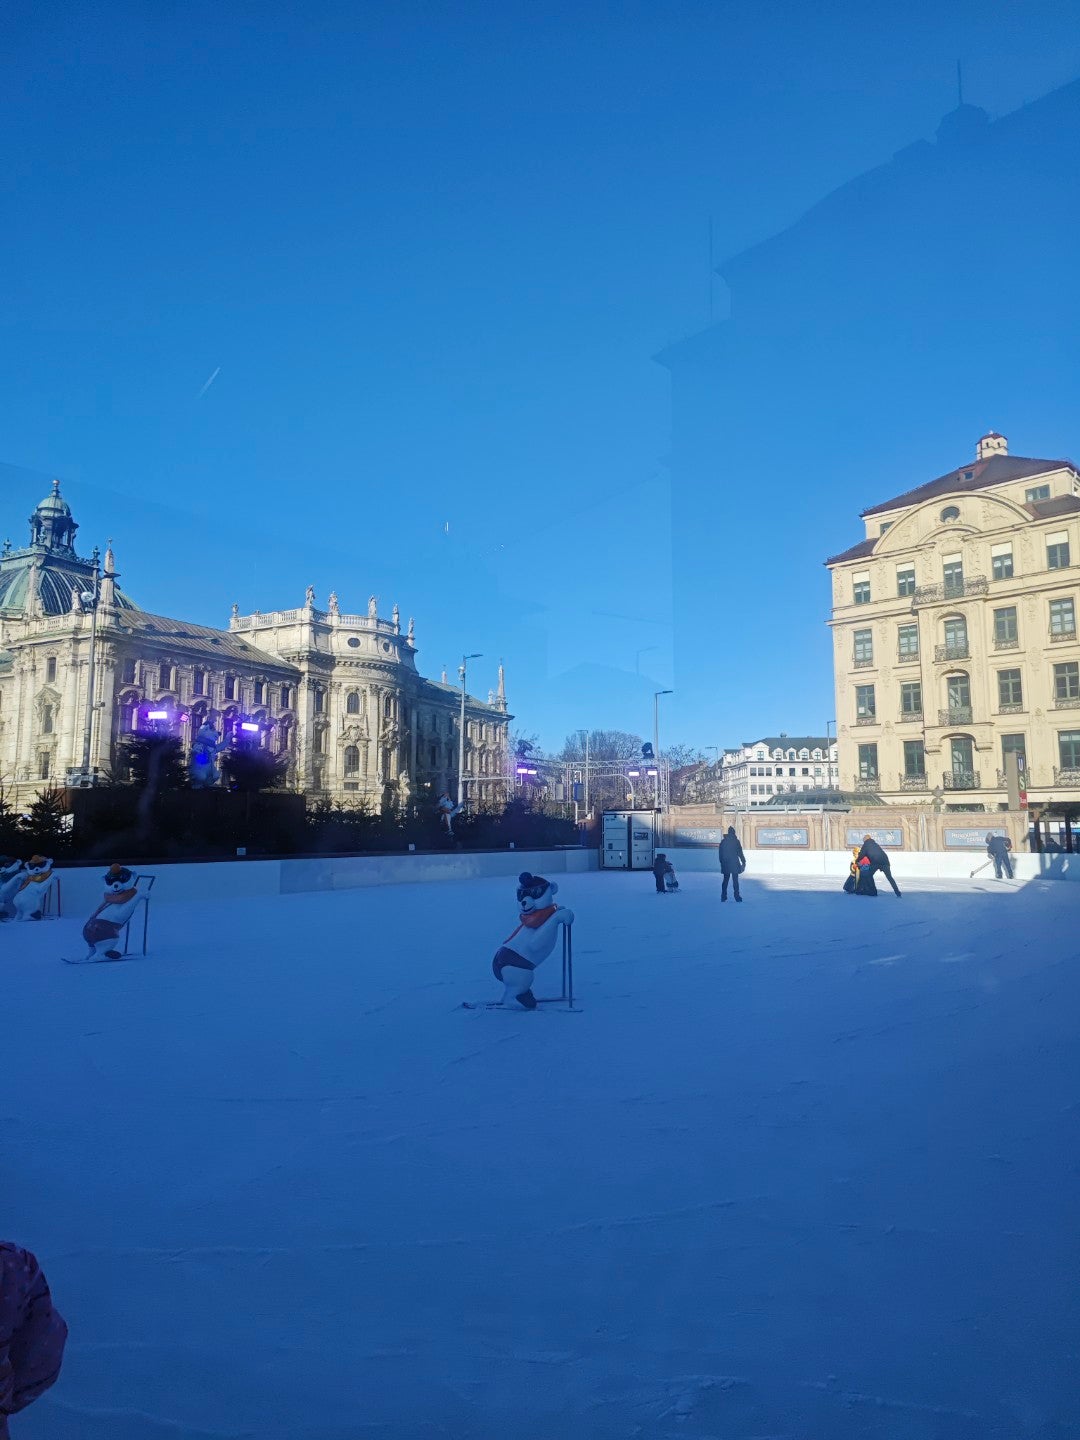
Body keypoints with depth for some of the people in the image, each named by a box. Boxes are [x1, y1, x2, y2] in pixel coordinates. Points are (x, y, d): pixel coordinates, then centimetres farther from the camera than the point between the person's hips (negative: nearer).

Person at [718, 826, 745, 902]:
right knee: (735, 880, 0)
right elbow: (740, 853, -6)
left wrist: (722, 862, 16)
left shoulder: (723, 841, 3)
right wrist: (743, 862, 3)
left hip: (725, 864, 3)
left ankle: (723, 896, 8)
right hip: (734, 864, -3)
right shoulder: (736, 841, -8)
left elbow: (721, 854, 7)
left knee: (725, 880, 10)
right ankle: (737, 896, -4)